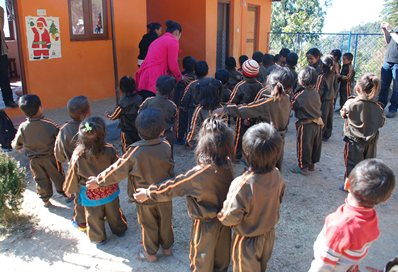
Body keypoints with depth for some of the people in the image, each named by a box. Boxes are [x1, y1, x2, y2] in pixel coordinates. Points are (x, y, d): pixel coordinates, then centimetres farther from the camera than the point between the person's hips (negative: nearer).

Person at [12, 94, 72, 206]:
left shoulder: (22, 127, -17)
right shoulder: (48, 124, -25)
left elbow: (16, 145, -6)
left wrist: (13, 144, 16)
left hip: (34, 160, 2)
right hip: (51, 157, -2)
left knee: (40, 179, 20)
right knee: (58, 176, 17)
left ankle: (45, 200, 34)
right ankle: (66, 195, 33)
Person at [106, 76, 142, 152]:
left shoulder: (123, 103, -23)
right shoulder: (139, 99, -10)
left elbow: (113, 116, -8)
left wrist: (107, 115, 13)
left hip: (127, 132, -5)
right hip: (139, 129, 5)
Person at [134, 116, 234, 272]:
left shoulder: (199, 174, -32)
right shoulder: (227, 164, -16)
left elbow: (172, 187, -20)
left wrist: (148, 193, -7)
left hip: (206, 224, -5)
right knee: (222, 254, 28)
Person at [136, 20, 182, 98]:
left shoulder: (157, 40, 25)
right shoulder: (173, 41, 0)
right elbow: (173, 66, -5)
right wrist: (180, 78, 12)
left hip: (144, 79, 8)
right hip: (154, 81, -8)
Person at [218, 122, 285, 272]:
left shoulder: (242, 185, -39)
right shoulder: (277, 176, -20)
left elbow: (230, 217, -29)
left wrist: (220, 215, -8)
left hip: (248, 240, -5)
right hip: (269, 234, 5)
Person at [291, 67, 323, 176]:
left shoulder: (300, 95, -22)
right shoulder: (316, 93, -1)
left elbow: (291, 105, -12)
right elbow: (319, 106, 9)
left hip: (306, 125, -7)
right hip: (317, 123, 7)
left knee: (304, 146, 6)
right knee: (315, 145, 18)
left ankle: (303, 167, 15)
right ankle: (312, 164, 33)